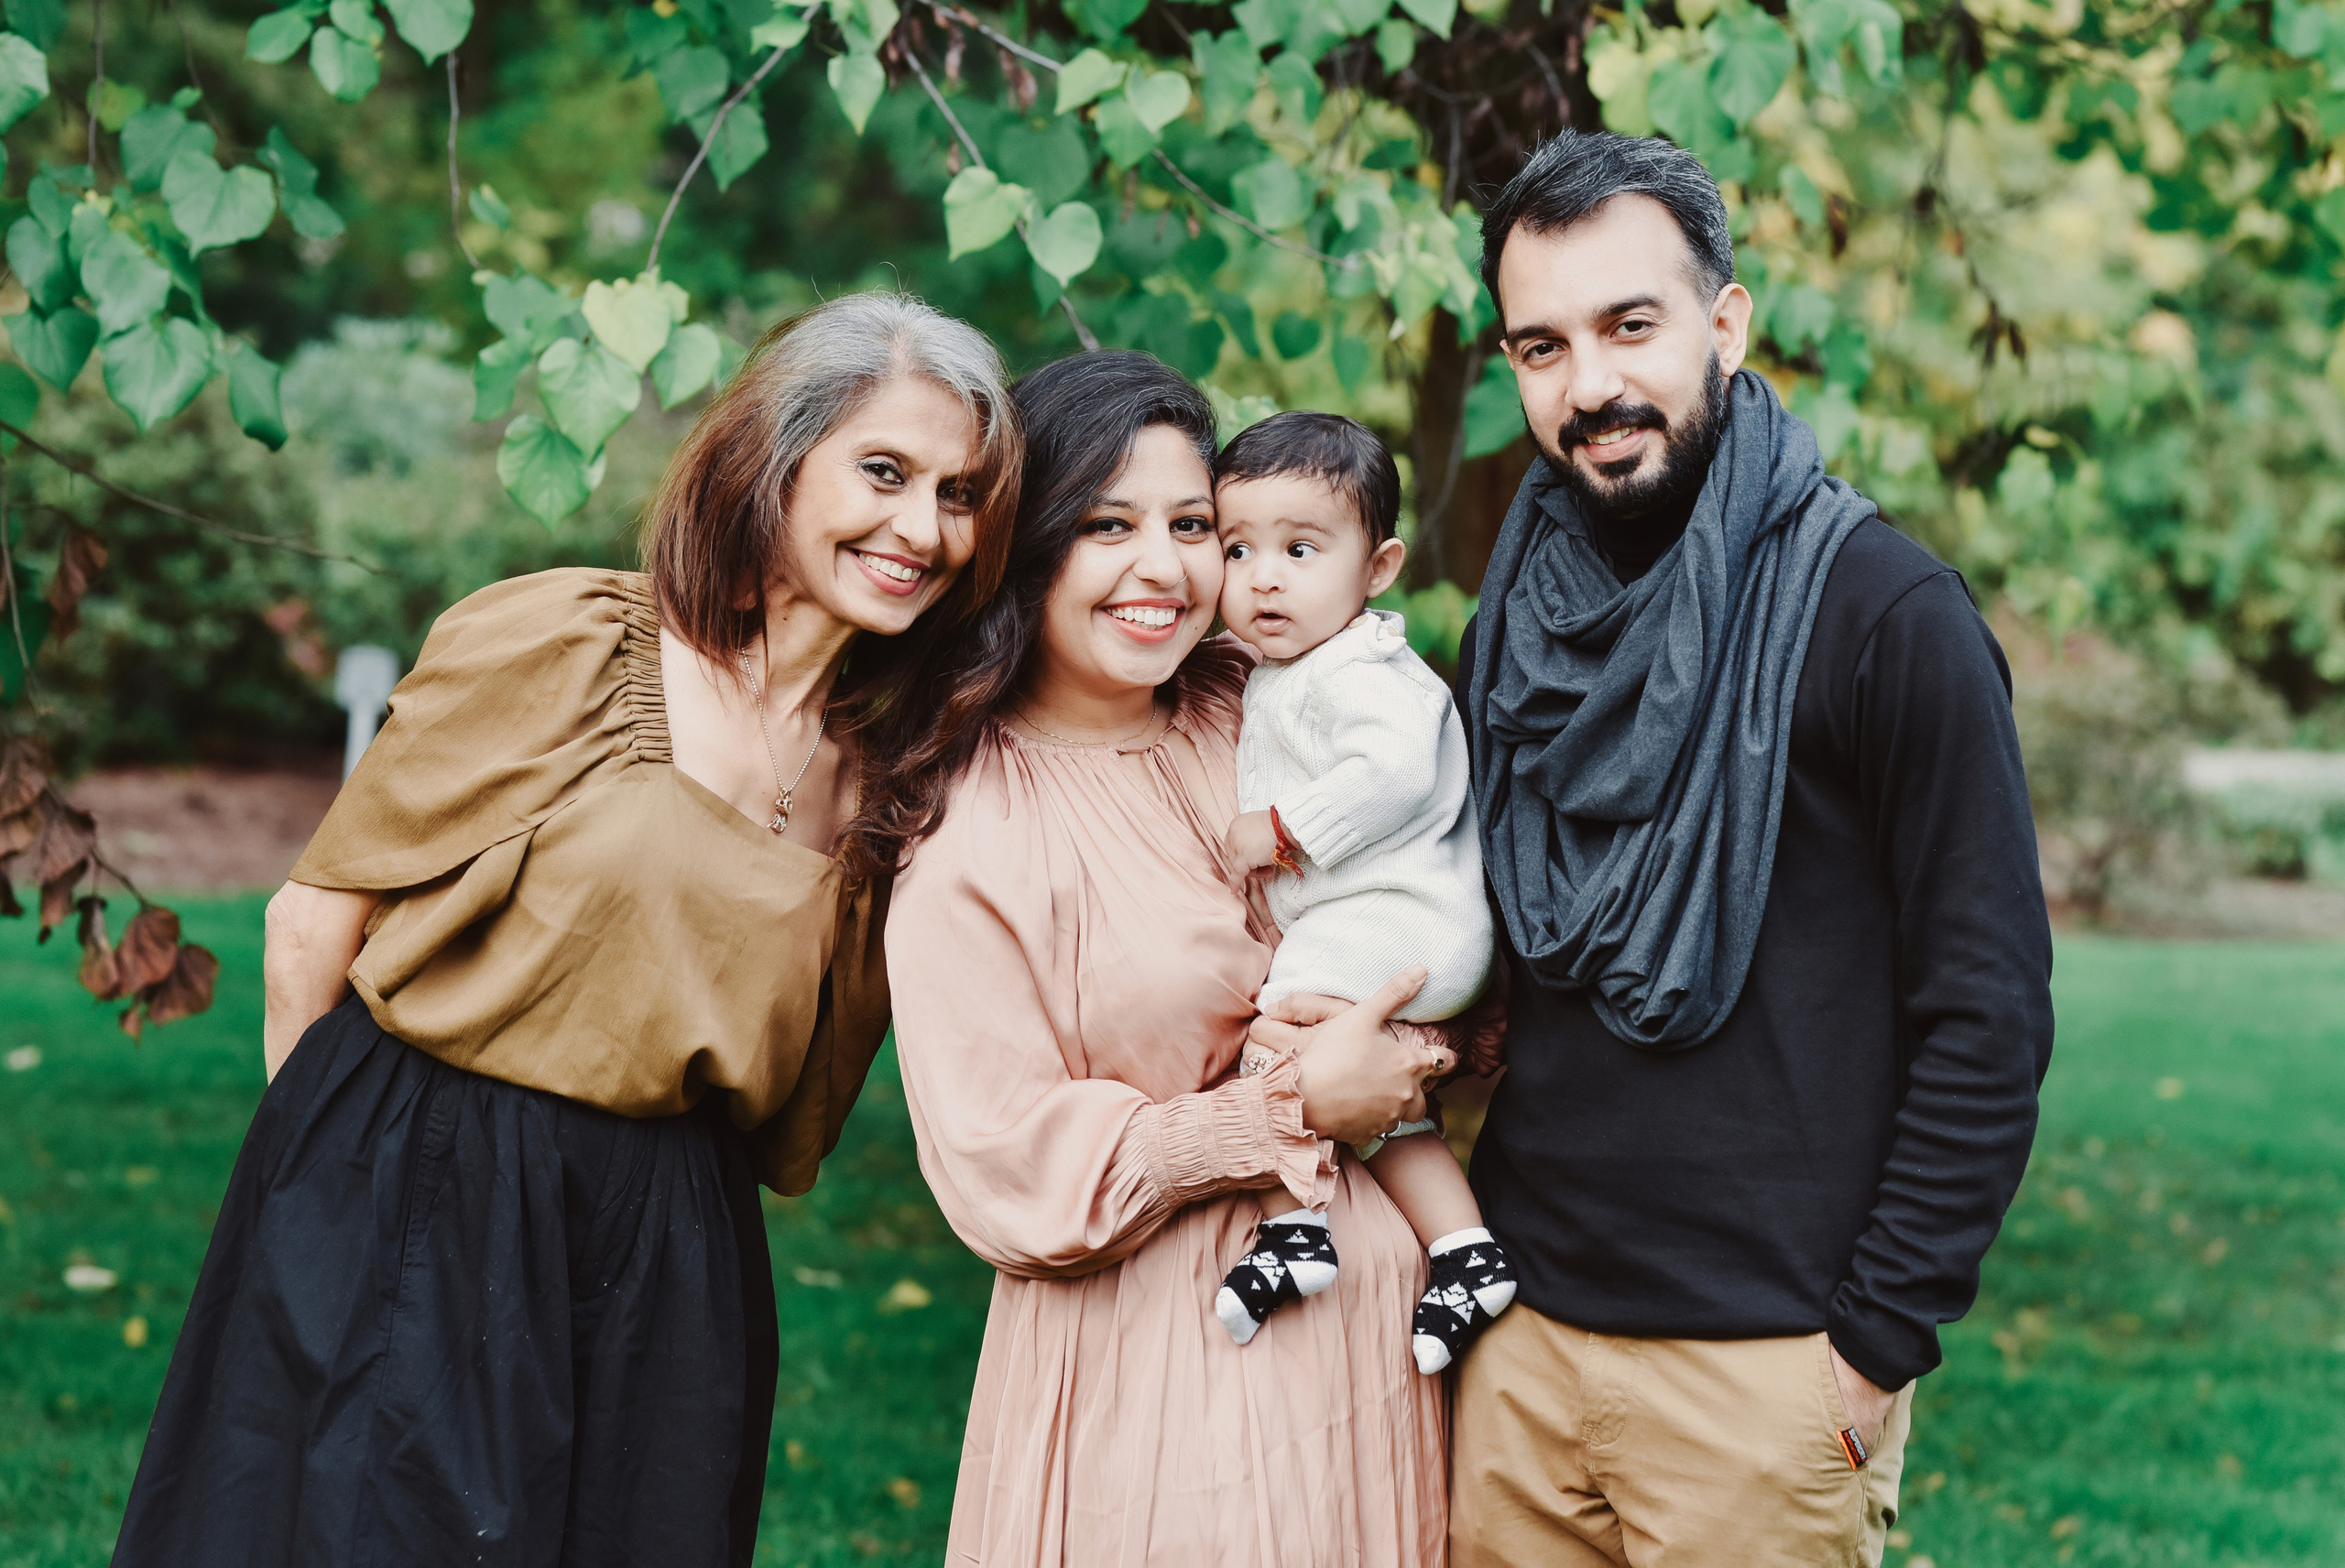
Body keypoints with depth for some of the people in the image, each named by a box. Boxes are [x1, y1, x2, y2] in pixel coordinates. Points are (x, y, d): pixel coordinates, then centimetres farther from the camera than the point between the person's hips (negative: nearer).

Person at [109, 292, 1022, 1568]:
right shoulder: (559, 643, -10)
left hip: (667, 1269, 4)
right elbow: (314, 929, -5)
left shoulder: (899, 773, 4)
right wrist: (331, 1168, 0)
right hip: (410, 1226, -4)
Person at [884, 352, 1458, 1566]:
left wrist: (1452, 1040, -2)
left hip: (1368, 1316, 6)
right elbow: (1007, 1171, -15)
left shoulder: (1258, 718, 4)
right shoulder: (967, 833, -13)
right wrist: (1296, 1108, -15)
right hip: (1154, 1362, -5)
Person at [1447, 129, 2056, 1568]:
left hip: (1767, 1373, -5)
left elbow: (1988, 1018, -11)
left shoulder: (1883, 614, -10)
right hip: (1520, 1336, 5)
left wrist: (1881, 1337, -13)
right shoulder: (1522, 618, 7)